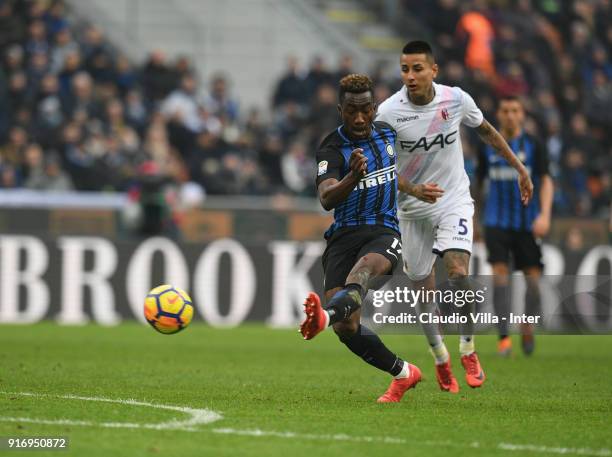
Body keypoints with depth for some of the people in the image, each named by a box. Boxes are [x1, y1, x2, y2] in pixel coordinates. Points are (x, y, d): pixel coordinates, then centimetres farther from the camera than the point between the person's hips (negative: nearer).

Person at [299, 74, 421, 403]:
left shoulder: (387, 133, 11)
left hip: (384, 232, 1)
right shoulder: (332, 149, -4)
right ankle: (403, 374, 9)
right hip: (343, 236, -1)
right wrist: (353, 177, -38)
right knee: (347, 328, -14)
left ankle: (325, 316, -68)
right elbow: (326, 199, -23)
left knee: (365, 267, -37)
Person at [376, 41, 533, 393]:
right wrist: (413, 189, -26)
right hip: (413, 207, 1)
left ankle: (468, 350, -2)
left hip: (455, 200, -1)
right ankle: (440, 358, 28)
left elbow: (486, 130, 11)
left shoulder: (456, 99, -10)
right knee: (423, 288, 6)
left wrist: (520, 168, 16)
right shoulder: (388, 112, -16)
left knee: (458, 272, -22)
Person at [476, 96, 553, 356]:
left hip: (527, 224, 0)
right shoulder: (488, 148, 7)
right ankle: (504, 337, -19)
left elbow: (546, 181, -7)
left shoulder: (534, 146, 0)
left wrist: (544, 215, -21)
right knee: (500, 273, -15)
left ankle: (528, 328, 26)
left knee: (533, 277, 0)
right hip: (497, 223, 0)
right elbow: (479, 183, 18)